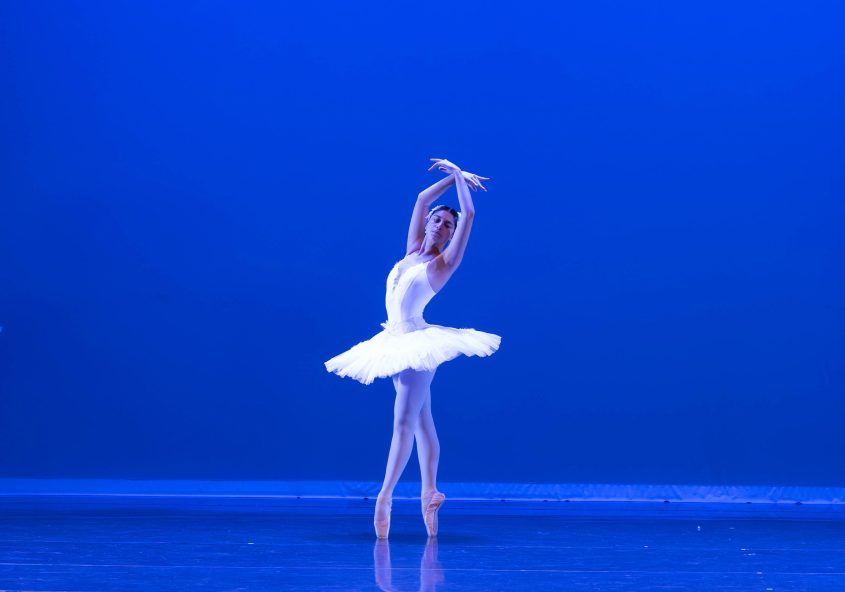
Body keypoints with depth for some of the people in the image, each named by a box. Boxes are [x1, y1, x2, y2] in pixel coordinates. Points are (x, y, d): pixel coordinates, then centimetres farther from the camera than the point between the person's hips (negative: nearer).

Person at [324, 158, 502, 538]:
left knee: (404, 421, -11)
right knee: (421, 421, 8)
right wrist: (452, 176, 21)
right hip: (398, 342, 7)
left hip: (417, 342, -7)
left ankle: (385, 496, -16)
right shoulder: (412, 252, 13)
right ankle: (429, 492, 12)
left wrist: (458, 175, 4)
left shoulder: (444, 262, -2)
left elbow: (469, 214, -7)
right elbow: (422, 199, 21)